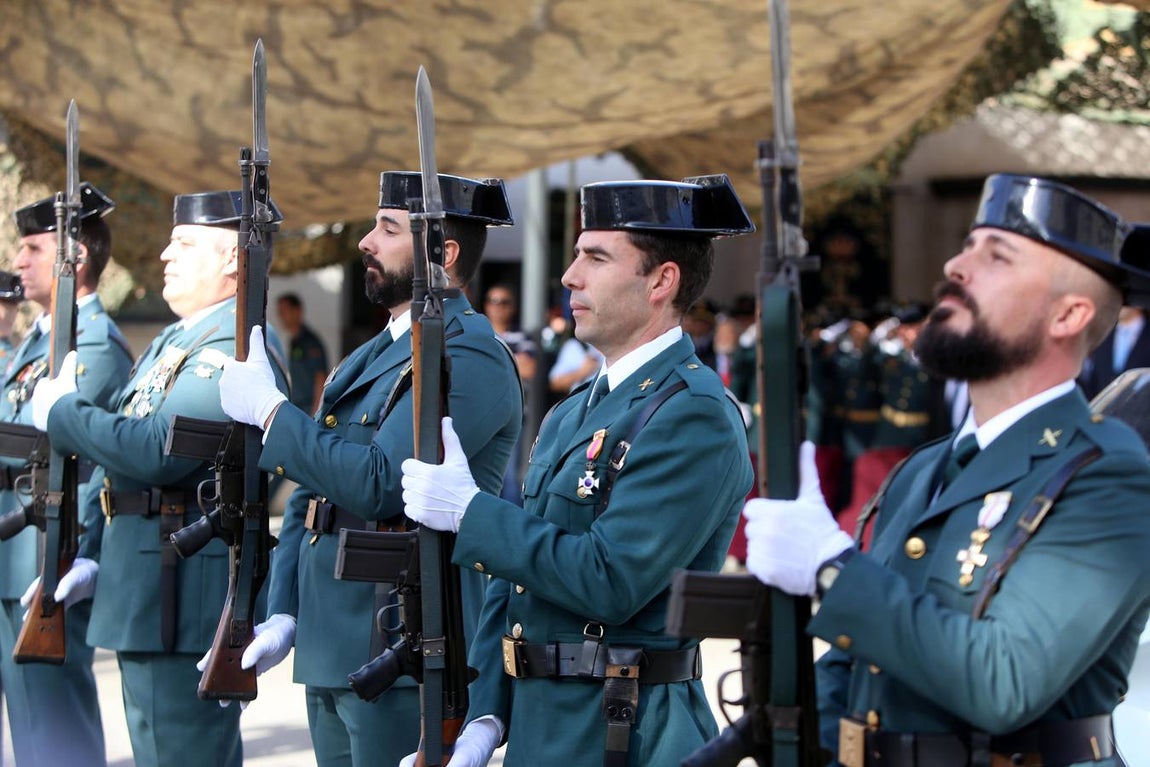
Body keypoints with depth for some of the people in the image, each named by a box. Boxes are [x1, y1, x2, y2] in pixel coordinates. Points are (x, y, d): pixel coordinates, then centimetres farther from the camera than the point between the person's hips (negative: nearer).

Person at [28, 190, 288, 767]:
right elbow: (118, 459, 25)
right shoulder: (176, 341, 18)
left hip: (186, 596, -11)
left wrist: (61, 412, -14)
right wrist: (89, 552, 17)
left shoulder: (235, 346, -16)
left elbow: (156, 452, -26)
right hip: (143, 590, 11)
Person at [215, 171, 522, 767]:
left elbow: (377, 485, -23)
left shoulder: (470, 358, -13)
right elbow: (309, 495, 19)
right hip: (330, 651, 9)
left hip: (403, 657, -9)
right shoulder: (374, 355, 18)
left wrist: (269, 411, -13)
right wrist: (283, 612, 9)